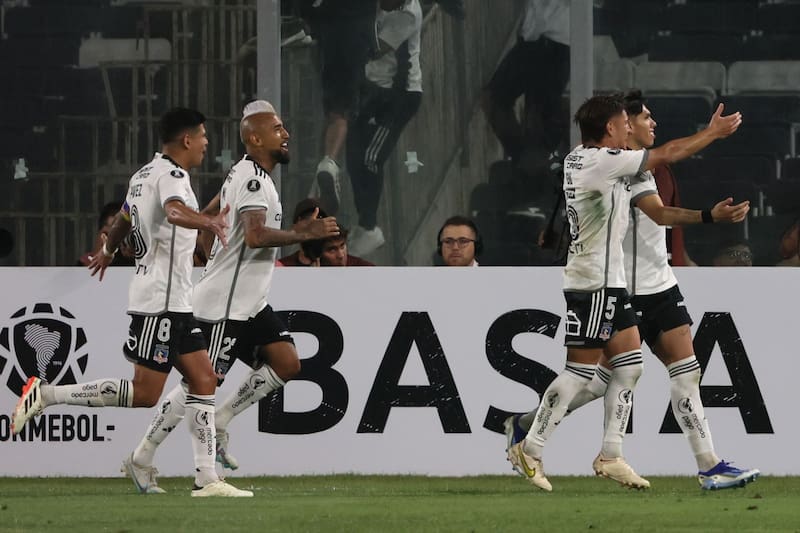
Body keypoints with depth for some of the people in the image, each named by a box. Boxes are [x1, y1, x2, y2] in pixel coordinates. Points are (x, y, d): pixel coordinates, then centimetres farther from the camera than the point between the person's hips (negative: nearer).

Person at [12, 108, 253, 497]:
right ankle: (46, 395, -6)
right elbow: (174, 211, -36)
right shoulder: (171, 176, -13)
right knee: (145, 393, -10)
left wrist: (107, 251, 54)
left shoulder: (145, 174, 17)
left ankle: (206, 478, 0)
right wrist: (208, 222, -55)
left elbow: (123, 219, 35)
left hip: (174, 304, 10)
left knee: (203, 381, 4)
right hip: (160, 301, -10)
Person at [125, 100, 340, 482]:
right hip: (224, 305, -10)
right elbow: (255, 236, -33)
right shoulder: (252, 179, -19)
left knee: (287, 364, 0)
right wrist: (305, 234, -26)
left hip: (251, 303, 10)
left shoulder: (244, 174, 13)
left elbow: (207, 215, 25)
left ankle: (218, 423, 10)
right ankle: (143, 457, 4)